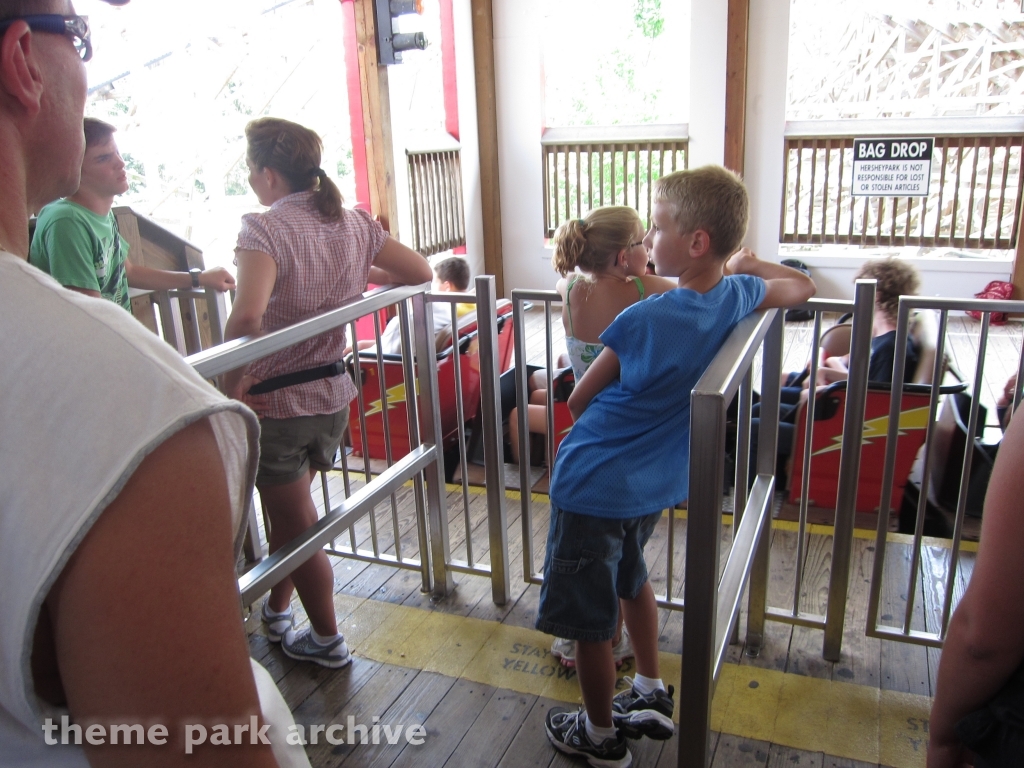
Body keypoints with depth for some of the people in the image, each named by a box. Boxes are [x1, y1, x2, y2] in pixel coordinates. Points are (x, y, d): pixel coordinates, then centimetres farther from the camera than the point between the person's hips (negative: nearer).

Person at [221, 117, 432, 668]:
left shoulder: (264, 229, -21)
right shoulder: (353, 224, -1)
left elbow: (247, 317, -37)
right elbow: (420, 273, 6)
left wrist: (230, 386, -22)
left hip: (276, 401, -7)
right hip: (333, 394, 7)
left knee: (296, 526, 12)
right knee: (291, 513, 27)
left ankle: (326, 639, 29)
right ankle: (277, 609, 46)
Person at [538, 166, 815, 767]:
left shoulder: (645, 322, -25)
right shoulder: (739, 296, -5)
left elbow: (579, 401, -10)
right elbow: (802, 287, 19)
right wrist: (751, 263, 25)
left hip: (595, 486, -8)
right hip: (656, 484, 8)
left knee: (589, 620, 11)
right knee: (632, 580, 31)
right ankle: (652, 697, 45)